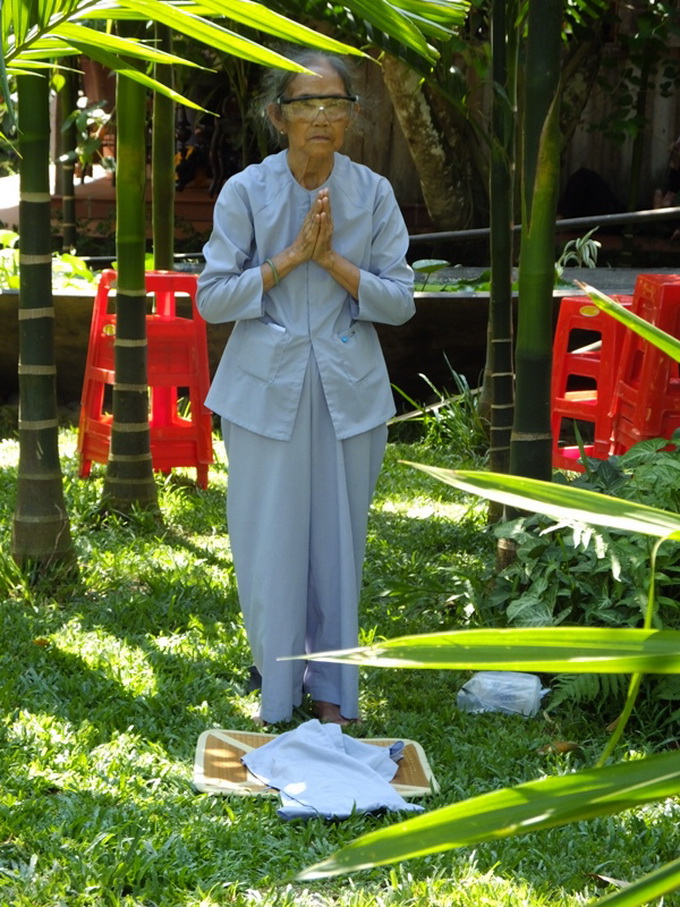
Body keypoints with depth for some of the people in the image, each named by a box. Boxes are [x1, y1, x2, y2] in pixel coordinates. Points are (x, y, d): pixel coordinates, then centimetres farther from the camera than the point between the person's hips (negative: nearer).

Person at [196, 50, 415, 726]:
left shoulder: (373, 193, -2)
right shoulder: (246, 192, -5)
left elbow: (399, 301, -2)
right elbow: (212, 298, -6)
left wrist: (332, 259, -16)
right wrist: (291, 257, -15)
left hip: (348, 393, 1)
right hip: (267, 391, -1)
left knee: (339, 543, 8)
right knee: (269, 543, 3)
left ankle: (331, 690, 23)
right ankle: (277, 689, 20)